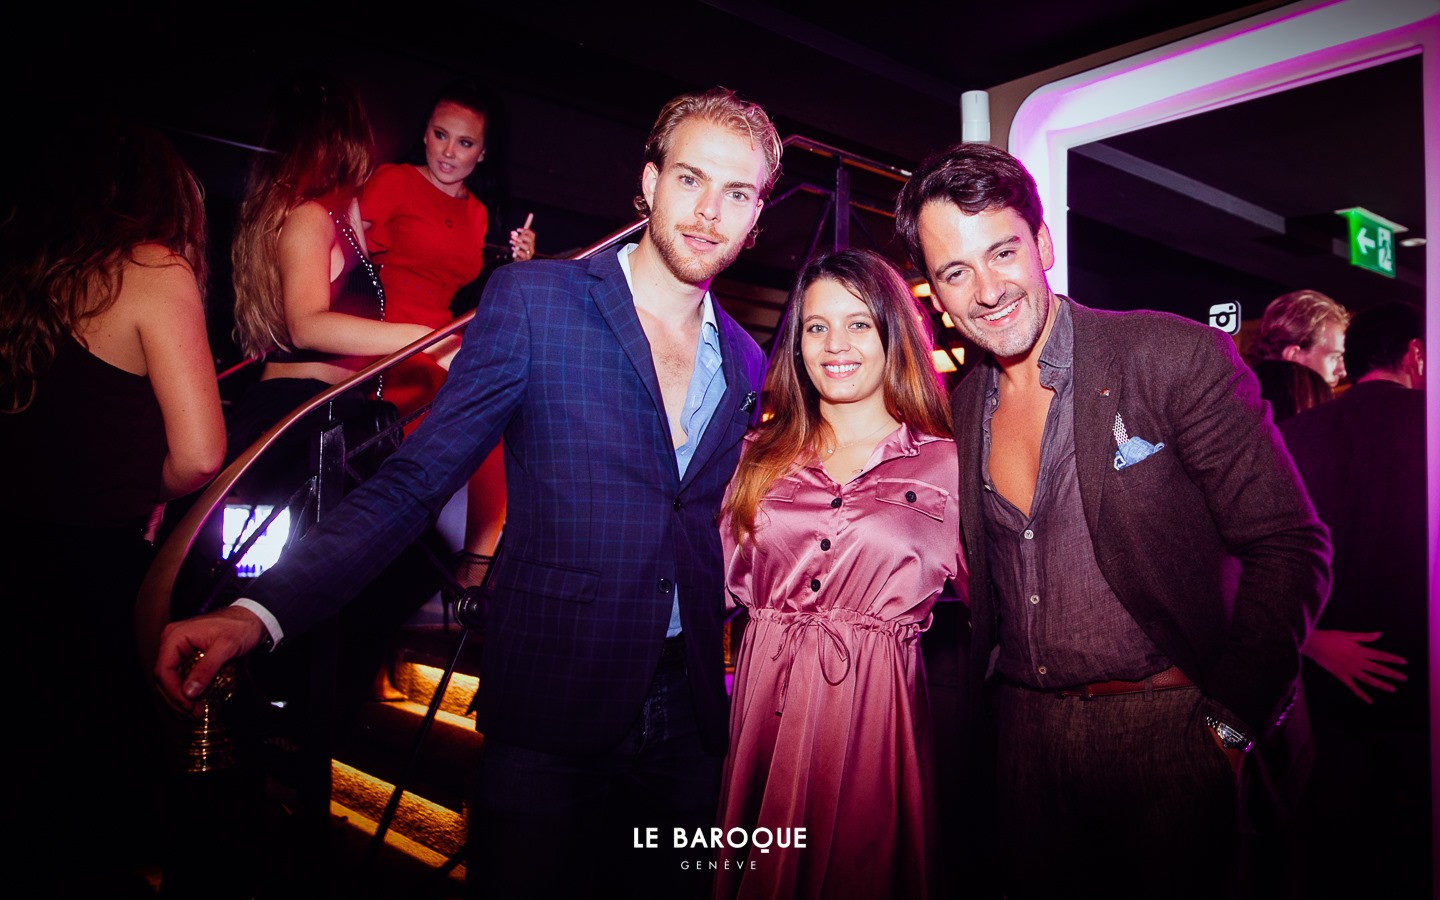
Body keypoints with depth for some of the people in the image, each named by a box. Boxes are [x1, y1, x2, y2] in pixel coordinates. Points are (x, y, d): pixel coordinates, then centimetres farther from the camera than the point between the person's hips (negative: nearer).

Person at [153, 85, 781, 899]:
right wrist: (261, 610, -20)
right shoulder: (533, 299, -5)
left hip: (689, 721, 5)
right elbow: (416, 481, -9)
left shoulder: (746, 365, 9)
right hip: (550, 718, -4)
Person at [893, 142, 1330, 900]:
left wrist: (1229, 721, -14)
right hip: (1024, 735, 5)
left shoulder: (1179, 357, -11)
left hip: (1168, 727, -4)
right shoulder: (959, 411, 4)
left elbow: (1290, 547, -11)